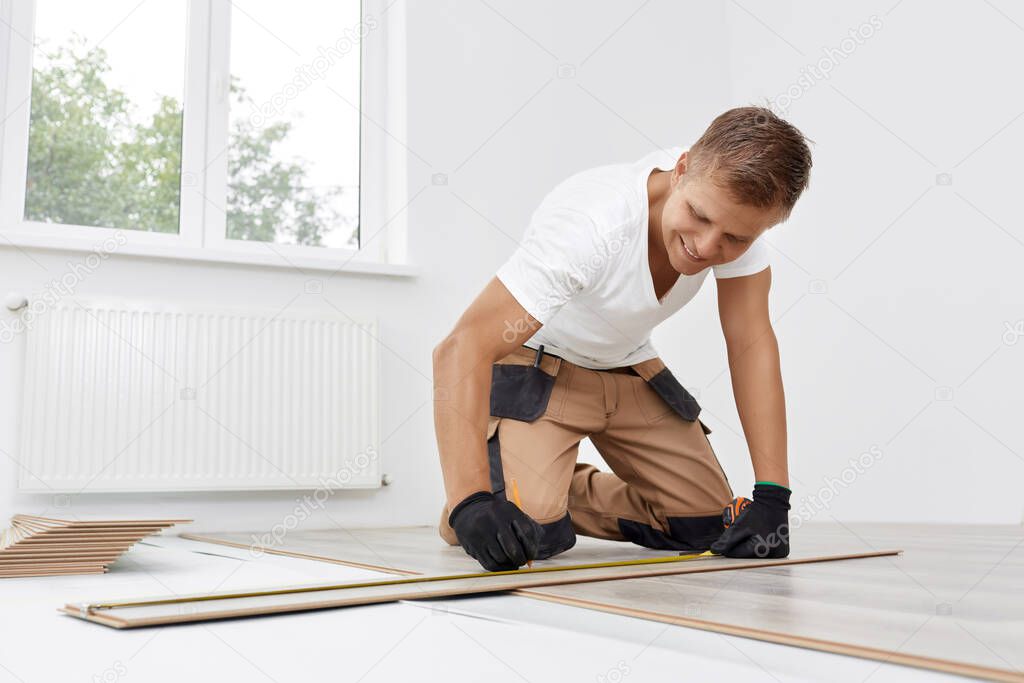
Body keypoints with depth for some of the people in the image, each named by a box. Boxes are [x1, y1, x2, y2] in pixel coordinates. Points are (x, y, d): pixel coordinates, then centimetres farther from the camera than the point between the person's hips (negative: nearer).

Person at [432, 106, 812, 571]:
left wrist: (771, 497, -23)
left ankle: (567, 491, 22)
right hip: (534, 365, -5)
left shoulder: (736, 207, -21)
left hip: (628, 367, 6)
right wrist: (471, 503, -54)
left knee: (709, 525, 0)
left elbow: (751, 343, -16)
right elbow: (461, 349, -42)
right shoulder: (591, 225, -38)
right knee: (533, 529, -27)